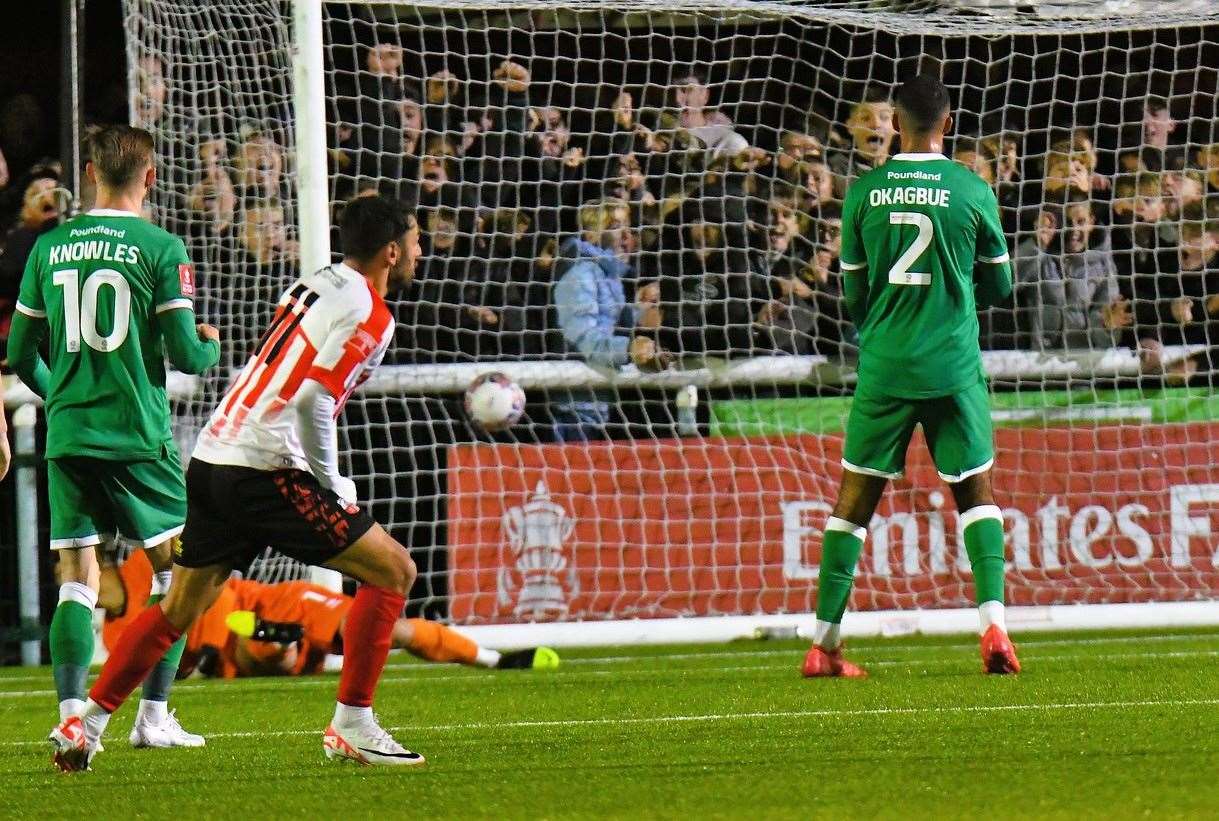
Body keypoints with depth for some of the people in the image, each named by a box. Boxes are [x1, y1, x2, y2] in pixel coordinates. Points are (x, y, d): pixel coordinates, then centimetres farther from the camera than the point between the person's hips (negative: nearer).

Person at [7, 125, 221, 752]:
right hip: (138, 436, -3)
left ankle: (72, 717, -8)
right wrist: (212, 346, 15)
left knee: (77, 579, 5)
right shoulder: (160, 248, -6)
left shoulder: (49, 247, 6)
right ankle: (153, 717, 3)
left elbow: (21, 354, 11)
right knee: (174, 571, 9)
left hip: (67, 436, 3)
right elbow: (184, 354, -8)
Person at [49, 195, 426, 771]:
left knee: (178, 609, 17)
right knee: (393, 570, -1)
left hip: (211, 458, 8)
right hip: (266, 470, -8)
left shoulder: (314, 285, 17)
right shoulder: (369, 314, -9)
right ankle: (351, 728, -3)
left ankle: (85, 726, 17)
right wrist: (333, 490, -10)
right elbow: (313, 401, -20)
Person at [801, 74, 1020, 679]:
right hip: (954, 366, -1)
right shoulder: (973, 191, -2)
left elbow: (854, 294, 7)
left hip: (882, 365, 1)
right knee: (976, 493, 8)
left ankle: (824, 642, 6)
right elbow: (999, 288, 8)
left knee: (855, 498, 8)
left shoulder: (864, 192, 1)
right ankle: (993, 623, -10)